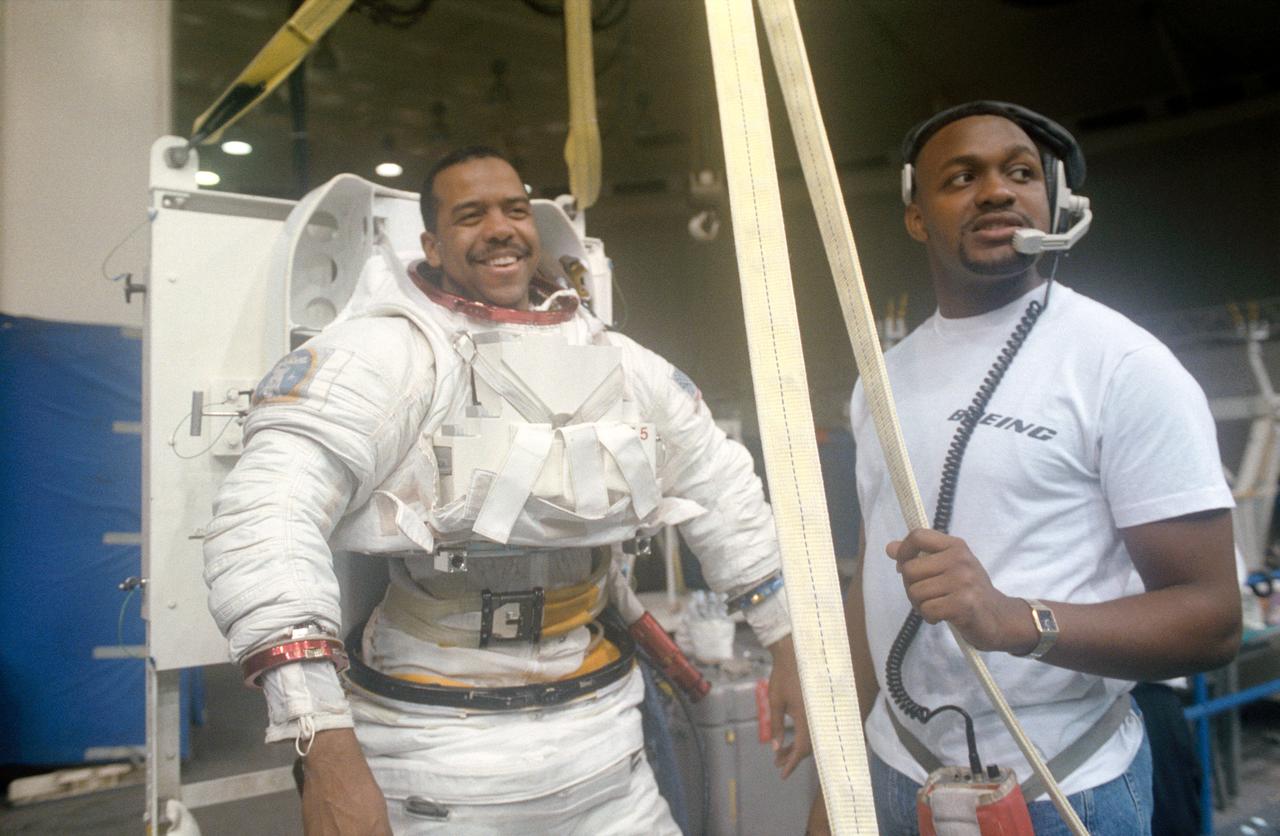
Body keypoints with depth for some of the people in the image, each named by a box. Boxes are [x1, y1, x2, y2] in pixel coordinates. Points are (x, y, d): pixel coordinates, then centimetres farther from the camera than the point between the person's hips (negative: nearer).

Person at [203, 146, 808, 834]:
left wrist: (788, 654, 15)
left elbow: (728, 498, 14)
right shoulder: (381, 353, -13)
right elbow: (266, 520, -25)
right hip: (437, 755, -4)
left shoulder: (624, 366, 5)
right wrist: (327, 750, -33)